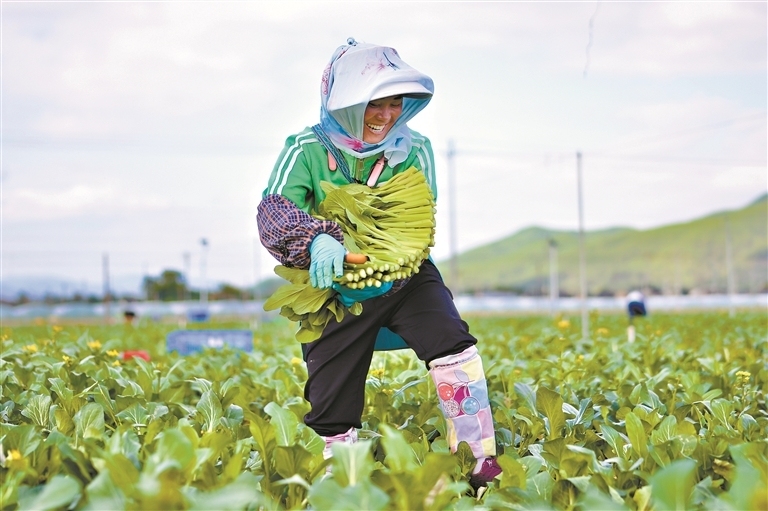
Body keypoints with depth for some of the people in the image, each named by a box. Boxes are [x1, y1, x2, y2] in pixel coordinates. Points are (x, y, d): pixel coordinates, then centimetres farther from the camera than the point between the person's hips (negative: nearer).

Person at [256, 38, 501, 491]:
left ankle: (482, 469, -23)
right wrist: (317, 240, -45)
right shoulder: (307, 149, -8)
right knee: (331, 415, 0)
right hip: (335, 290, 0)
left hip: (404, 277, 1)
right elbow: (273, 213, -23)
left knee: (453, 343, -26)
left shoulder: (414, 150, -3)